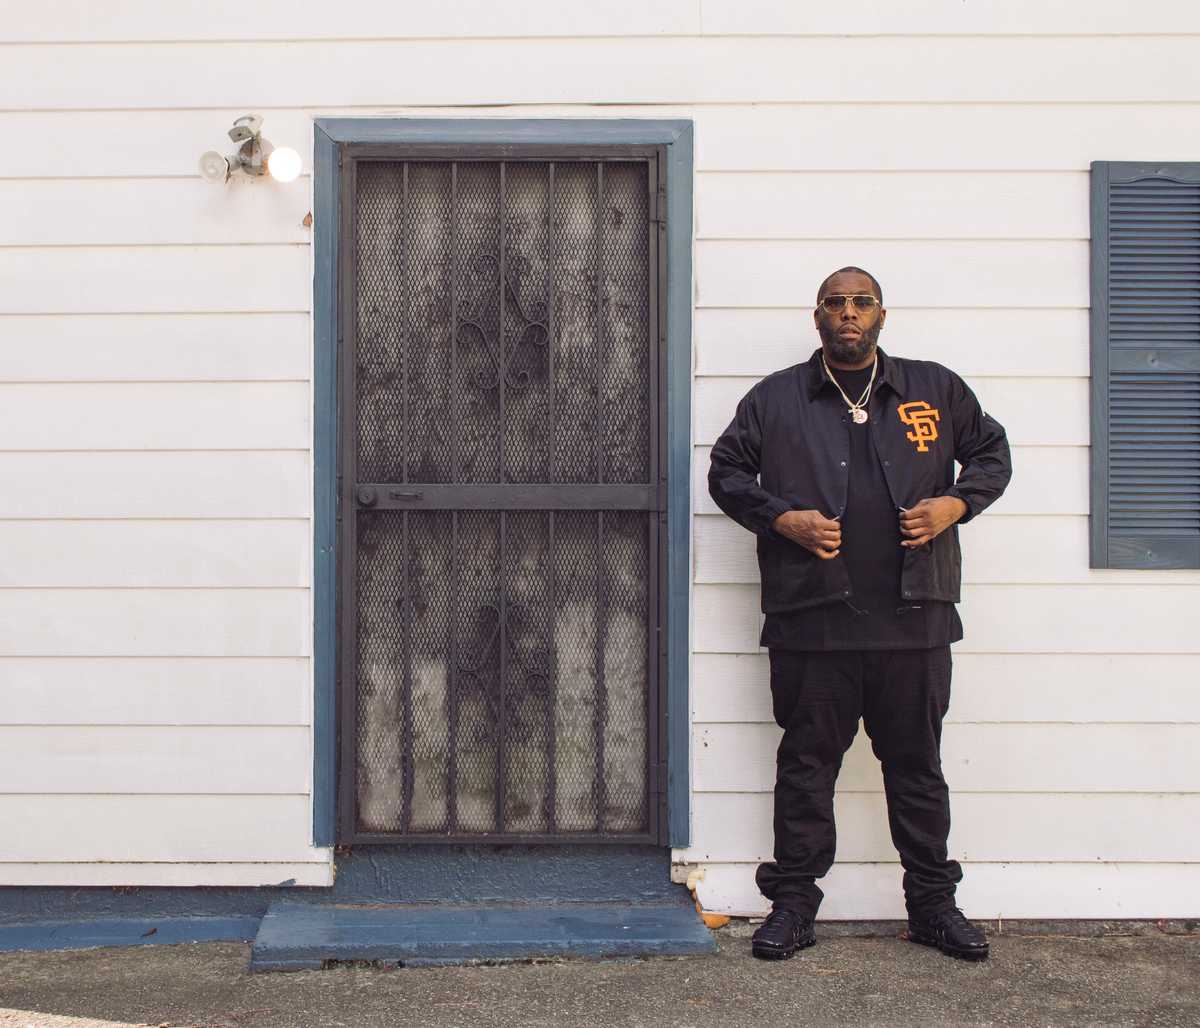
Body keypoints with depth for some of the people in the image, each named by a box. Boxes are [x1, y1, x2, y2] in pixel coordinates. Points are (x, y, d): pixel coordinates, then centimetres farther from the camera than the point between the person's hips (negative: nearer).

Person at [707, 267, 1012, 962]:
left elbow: (992, 452, 19)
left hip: (914, 616, 1)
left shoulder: (937, 390, 11)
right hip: (812, 617, -1)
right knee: (807, 762, 5)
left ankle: (933, 905, 22)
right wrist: (783, 518, -6)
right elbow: (726, 471, 10)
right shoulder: (776, 398, 8)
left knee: (917, 763, 9)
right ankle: (793, 905, 16)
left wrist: (956, 504, 0)